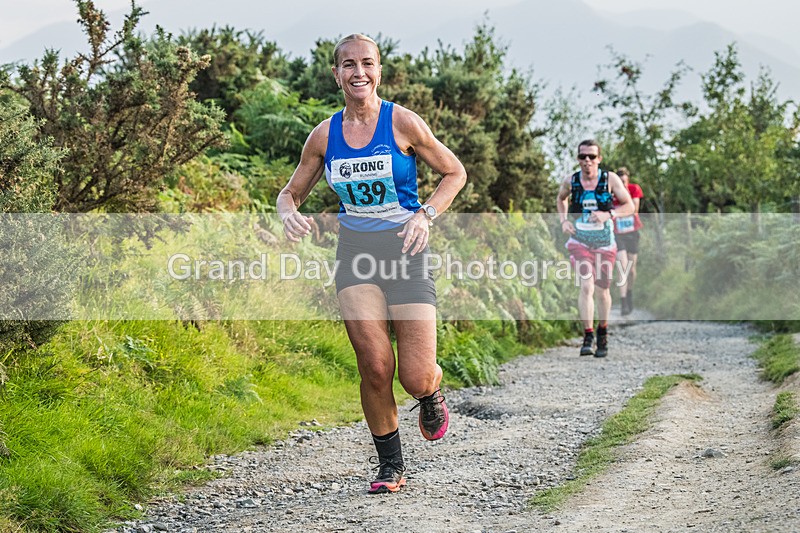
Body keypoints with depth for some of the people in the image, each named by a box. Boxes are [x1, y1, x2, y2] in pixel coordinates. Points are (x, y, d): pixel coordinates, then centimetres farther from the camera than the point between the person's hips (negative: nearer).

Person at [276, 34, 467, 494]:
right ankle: (391, 466, 10)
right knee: (375, 368, -10)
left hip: (405, 250, -2)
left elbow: (455, 173, 5)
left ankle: (432, 394, 33)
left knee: (415, 378, -7)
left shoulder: (403, 123, -5)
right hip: (355, 254, 2)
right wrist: (289, 213, -9)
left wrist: (426, 215, -10)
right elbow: (292, 192, 15)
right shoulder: (325, 136, 4)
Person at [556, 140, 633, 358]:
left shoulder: (610, 179, -8)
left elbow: (629, 206, -4)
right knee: (586, 286, -18)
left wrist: (608, 214, -21)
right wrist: (564, 220, 2)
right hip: (579, 241, 0)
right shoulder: (570, 181, -4)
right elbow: (561, 199, 19)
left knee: (602, 290, 9)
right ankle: (588, 337, -16)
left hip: (604, 243, 1)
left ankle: (602, 334, 30)